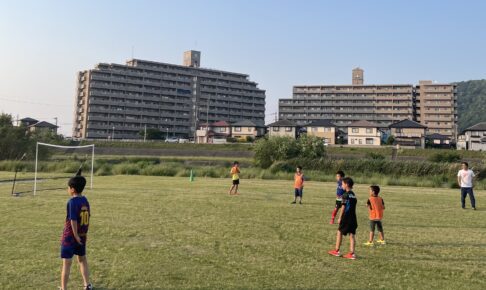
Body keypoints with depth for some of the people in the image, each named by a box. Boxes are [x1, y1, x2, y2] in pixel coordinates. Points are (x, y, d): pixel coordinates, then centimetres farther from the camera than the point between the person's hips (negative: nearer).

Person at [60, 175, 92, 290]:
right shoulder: (85, 200, 2)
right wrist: (84, 232, 14)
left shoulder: (72, 202, -18)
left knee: (67, 263, 1)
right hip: (82, 235, 7)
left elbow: (73, 220, -21)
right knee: (82, 259, 20)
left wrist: (75, 236, -15)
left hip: (70, 236, -7)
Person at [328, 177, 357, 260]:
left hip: (346, 218, -7)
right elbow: (353, 207, 15)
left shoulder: (345, 195, -12)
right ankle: (352, 253, 5)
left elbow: (343, 207, -12)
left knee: (339, 232, 7)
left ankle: (336, 251, 14)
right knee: (352, 235, 5)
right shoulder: (354, 195, 11)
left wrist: (340, 218, -6)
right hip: (353, 218, 7)